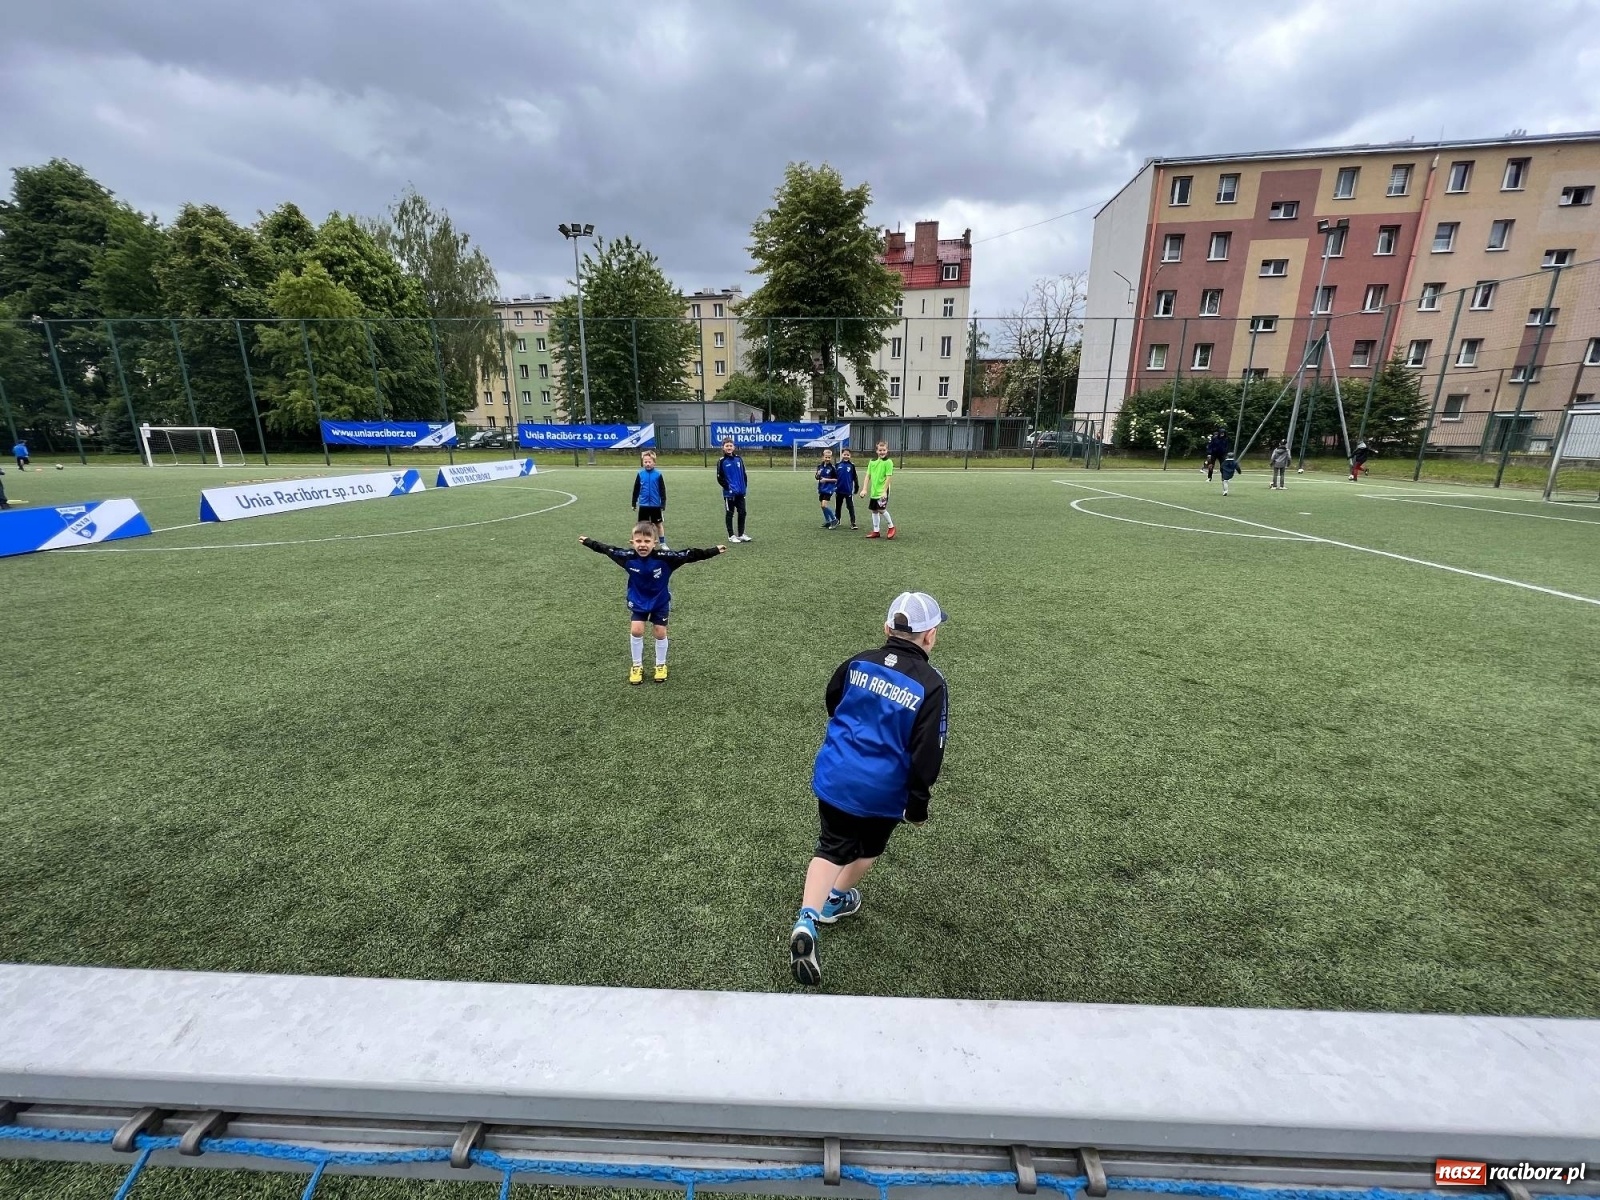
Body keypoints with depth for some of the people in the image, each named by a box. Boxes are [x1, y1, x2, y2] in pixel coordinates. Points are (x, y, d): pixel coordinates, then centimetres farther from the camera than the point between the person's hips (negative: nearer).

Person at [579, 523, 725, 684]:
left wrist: (714, 551, -32)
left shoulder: (664, 557, -30)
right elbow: (606, 549, -6)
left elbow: (690, 555, -29)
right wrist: (587, 542, 4)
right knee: (636, 631, -5)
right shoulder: (628, 557, -22)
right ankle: (637, 666, 17)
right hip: (638, 600, 1)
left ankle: (661, 665, 27)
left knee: (660, 633, 4)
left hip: (660, 601, -1)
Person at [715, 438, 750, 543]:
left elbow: (744, 474, 12)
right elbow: (720, 478, -5)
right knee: (729, 514, 6)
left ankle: (741, 534, 19)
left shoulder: (738, 459, 6)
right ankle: (731, 535, 15)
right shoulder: (721, 461, -5)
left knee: (742, 512, 8)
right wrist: (728, 487, -12)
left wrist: (745, 486, 3)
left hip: (741, 492, 4)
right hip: (729, 493, -4)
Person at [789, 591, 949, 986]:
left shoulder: (857, 663, -6)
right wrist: (918, 803, -4)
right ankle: (835, 900, 45)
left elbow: (831, 704, 12)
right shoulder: (931, 685, -18)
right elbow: (928, 752, -16)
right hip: (884, 790, -2)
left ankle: (806, 921, -2)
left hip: (834, 776, 2)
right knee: (868, 848, 26)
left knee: (831, 848, 14)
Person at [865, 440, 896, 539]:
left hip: (882, 491, -6)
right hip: (873, 491, 6)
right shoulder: (872, 461, 8)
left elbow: (888, 477, -13)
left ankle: (891, 526, 7)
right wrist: (865, 489, 3)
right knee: (874, 511, 10)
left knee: (881, 510, -14)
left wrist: (884, 491, -18)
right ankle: (875, 531, 20)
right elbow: (868, 476, 10)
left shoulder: (888, 462, -8)